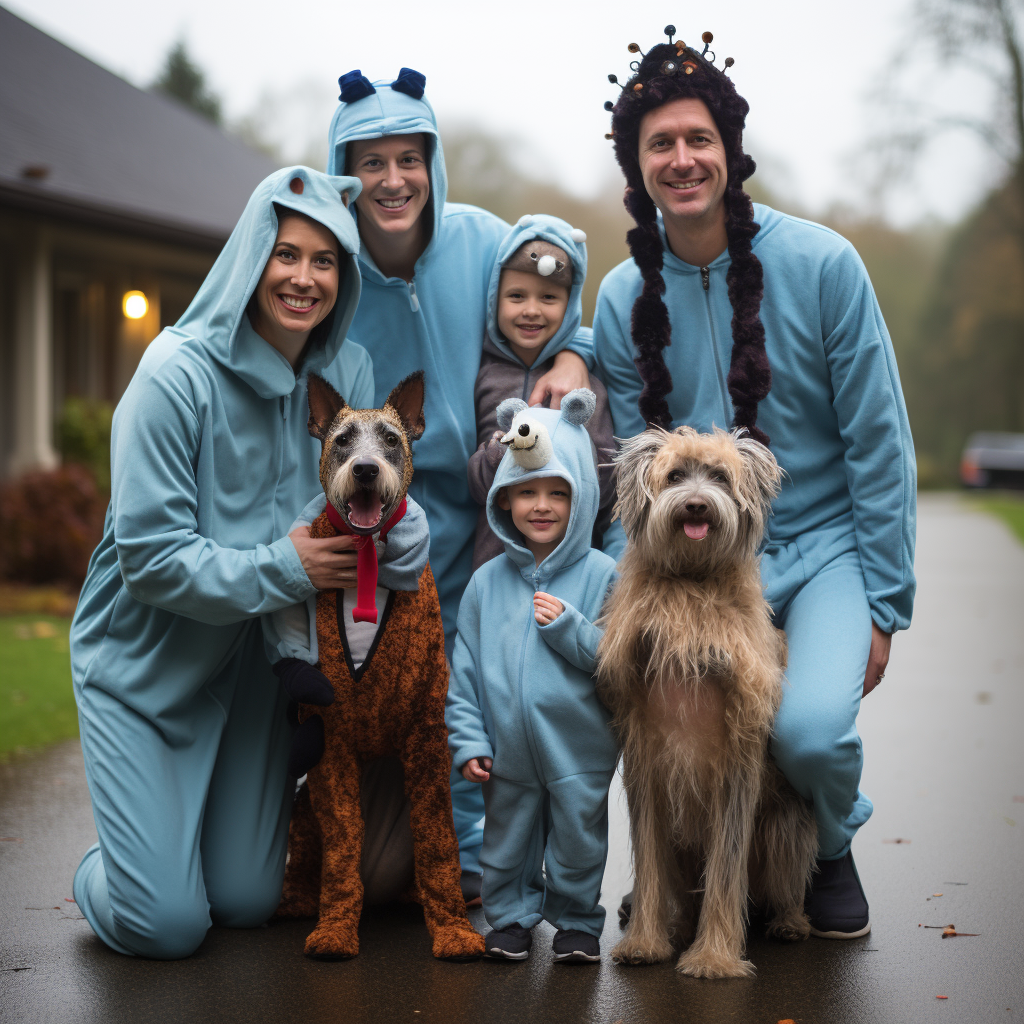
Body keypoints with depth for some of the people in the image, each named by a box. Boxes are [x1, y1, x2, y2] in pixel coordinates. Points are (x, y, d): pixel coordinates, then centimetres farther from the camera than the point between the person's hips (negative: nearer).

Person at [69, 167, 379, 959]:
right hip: (144, 663, -5)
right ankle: (102, 871, 27)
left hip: (254, 662, 5)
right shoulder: (178, 376, -20)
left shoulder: (349, 372, -3)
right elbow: (149, 556, -21)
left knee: (248, 903, 7)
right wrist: (283, 568, -27)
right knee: (166, 925, -7)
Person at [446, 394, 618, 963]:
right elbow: (464, 669, 6)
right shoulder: (487, 581, 3)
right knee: (508, 841, 14)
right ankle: (509, 918, 31)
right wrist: (467, 739, 1)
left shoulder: (602, 575, -5)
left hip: (579, 750, -2)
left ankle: (576, 921, 27)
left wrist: (568, 627, -18)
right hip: (507, 752, 2)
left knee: (578, 841, 9)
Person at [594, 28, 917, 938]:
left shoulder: (820, 264, -8)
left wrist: (883, 603, -6)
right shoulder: (624, 298, 2)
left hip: (822, 546, -3)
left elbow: (878, 443, -5)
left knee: (810, 728, -28)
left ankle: (831, 848, 10)